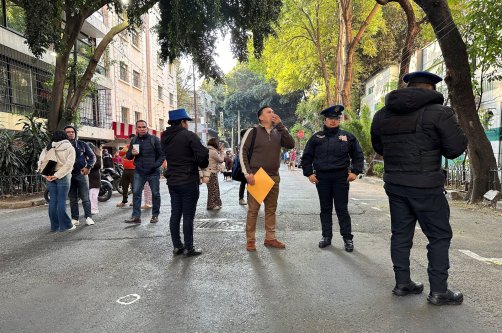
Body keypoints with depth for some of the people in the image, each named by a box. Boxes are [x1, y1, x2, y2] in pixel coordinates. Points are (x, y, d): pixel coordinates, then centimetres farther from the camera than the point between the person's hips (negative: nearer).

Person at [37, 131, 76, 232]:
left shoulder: (48, 148, 12)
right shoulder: (69, 148, -1)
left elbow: (41, 162, 4)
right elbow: (68, 164, -14)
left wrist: (46, 175, -2)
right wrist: (57, 175, -14)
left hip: (49, 177, 4)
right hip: (63, 177, -4)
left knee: (53, 201, 8)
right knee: (61, 201, -3)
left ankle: (54, 226, 14)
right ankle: (65, 225, 2)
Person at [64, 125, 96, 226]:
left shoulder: (82, 144, 6)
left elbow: (92, 156, 7)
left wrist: (88, 167, -7)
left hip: (81, 174, -1)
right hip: (69, 175, 1)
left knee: (85, 197, -2)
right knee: (73, 199, 7)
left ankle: (88, 217, 3)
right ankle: (75, 219, 14)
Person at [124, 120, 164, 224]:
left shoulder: (154, 139, -3)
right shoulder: (134, 140, 10)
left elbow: (161, 155, -3)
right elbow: (128, 156, 16)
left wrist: (156, 165, -16)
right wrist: (132, 153, -7)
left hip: (153, 172, -3)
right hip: (139, 171, 4)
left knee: (155, 194, 5)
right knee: (136, 192, -2)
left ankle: (155, 215, 17)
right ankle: (136, 216, 3)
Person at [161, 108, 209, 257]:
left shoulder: (165, 137, 8)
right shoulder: (189, 135, -13)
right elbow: (202, 155, -19)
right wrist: (203, 166, 1)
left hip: (172, 181, 7)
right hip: (189, 181, -7)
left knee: (175, 214, 11)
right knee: (188, 215, 0)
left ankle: (177, 246, 19)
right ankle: (188, 248, 7)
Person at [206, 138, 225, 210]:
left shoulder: (209, 150, 11)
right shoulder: (213, 152, -18)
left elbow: (217, 159, 16)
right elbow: (221, 160, -9)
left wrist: (219, 151, 9)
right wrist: (222, 151, 1)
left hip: (211, 172, 10)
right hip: (212, 173, -10)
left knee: (216, 188, 16)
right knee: (213, 189, -1)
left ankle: (216, 203, 24)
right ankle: (211, 205, 8)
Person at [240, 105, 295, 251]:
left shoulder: (278, 133, 9)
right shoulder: (253, 131, -4)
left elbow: (291, 144, -5)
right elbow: (242, 152, -6)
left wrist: (280, 125, -8)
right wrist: (247, 173, -13)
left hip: (274, 177, 5)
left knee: (271, 209, 11)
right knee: (253, 209, 0)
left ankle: (270, 238, 22)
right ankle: (250, 240, 11)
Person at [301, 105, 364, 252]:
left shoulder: (347, 136, 6)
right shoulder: (316, 137, 8)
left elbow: (358, 155, 9)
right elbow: (306, 157, 11)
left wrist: (355, 171, -3)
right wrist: (309, 173, 1)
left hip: (341, 177, -1)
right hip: (321, 177, 2)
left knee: (342, 209, 2)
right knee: (325, 209, 10)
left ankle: (348, 238, 12)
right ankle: (326, 236, 20)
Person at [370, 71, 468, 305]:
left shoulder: (382, 115, 7)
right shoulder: (438, 112, -10)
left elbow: (379, 148, 18)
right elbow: (456, 149, -7)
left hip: (394, 183, 6)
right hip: (425, 185, -5)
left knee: (401, 233, 13)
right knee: (439, 236, 8)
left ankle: (402, 283, 22)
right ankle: (438, 291, 13)